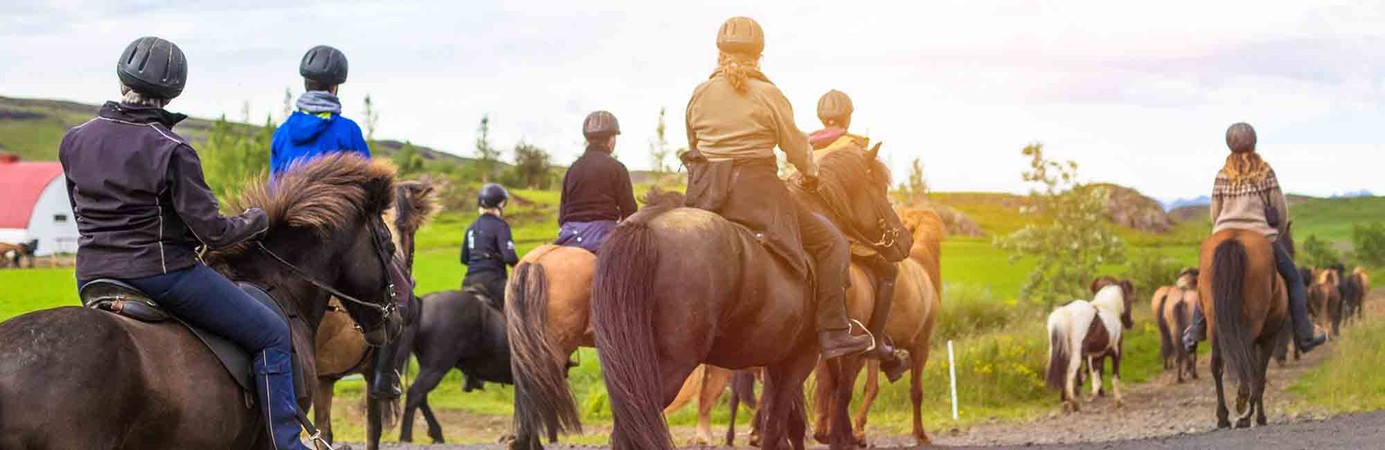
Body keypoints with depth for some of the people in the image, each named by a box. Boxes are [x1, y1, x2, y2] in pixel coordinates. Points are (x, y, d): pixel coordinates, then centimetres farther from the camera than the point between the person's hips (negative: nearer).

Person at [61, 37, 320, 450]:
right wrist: (255, 221, 4)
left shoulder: (75, 141, 1)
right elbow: (211, 232, -15)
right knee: (272, 335, 4)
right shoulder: (171, 151, -17)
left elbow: (83, 211, 14)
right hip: (162, 273, -7)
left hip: (92, 279, 7)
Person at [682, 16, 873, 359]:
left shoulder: (699, 95, 6)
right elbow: (795, 146, 0)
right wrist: (811, 174, 21)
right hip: (757, 193, -5)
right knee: (831, 241, 7)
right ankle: (832, 333, -1)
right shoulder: (768, 95, -6)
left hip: (705, 195, 5)